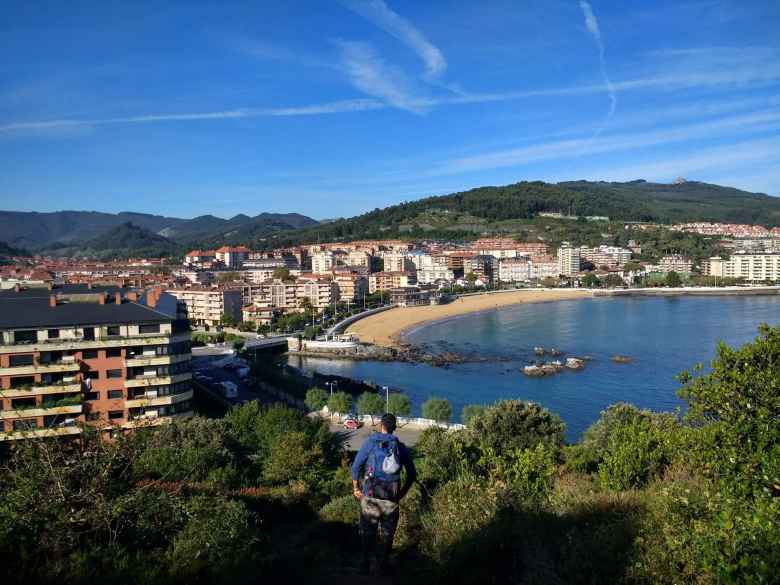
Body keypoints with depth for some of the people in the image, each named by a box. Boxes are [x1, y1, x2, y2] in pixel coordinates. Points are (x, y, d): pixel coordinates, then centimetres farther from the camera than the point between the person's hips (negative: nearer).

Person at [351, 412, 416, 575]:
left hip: (370, 496, -1)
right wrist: (402, 493, 16)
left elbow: (356, 466, -5)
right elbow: (412, 474, 6)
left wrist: (356, 488, 6)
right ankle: (383, 564, 23)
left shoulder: (370, 442, -3)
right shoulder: (401, 447, 4)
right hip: (391, 498, 1)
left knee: (367, 531, 15)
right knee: (387, 533, 16)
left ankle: (364, 564, 19)